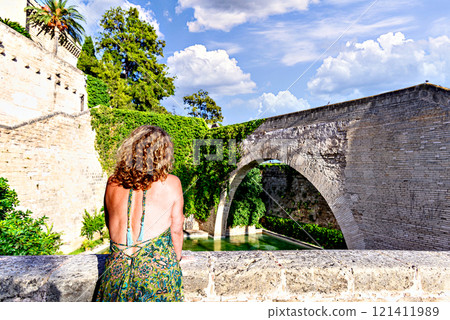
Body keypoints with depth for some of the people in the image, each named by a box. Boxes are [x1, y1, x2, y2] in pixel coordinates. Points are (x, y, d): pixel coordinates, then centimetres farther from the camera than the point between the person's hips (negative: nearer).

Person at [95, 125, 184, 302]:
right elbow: (176, 229, -3)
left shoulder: (113, 183, 2)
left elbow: (109, 223, 14)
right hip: (159, 271, -2)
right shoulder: (171, 183, -8)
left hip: (117, 271, 3)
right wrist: (176, 260, 15)